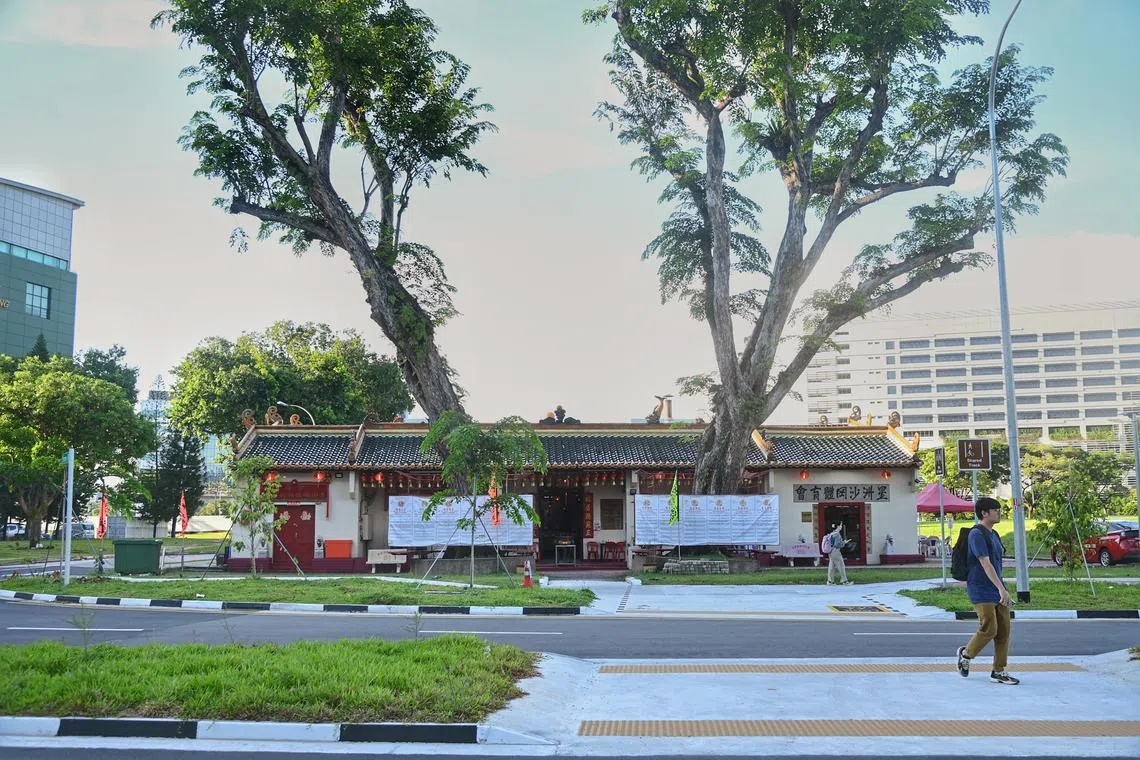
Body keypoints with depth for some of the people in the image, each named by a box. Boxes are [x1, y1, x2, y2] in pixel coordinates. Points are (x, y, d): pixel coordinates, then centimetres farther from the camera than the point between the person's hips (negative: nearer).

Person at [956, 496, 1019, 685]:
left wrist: (1004, 591, 22)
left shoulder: (993, 535, 16)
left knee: (1004, 631, 4)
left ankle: (998, 672, 10)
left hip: (997, 590, 9)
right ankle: (966, 653, 14)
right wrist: (1002, 589, -26)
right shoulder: (977, 534, -13)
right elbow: (985, 563, -21)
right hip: (981, 591, -9)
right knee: (989, 629, -10)